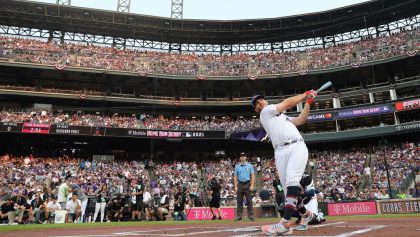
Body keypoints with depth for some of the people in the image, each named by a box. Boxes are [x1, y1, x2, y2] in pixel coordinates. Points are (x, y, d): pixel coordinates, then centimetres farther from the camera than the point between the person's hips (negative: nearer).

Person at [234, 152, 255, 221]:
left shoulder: (249, 166, 5)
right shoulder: (237, 167, 9)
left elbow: (253, 176, 0)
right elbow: (235, 177, 7)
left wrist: (252, 185, -10)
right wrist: (235, 186, -3)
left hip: (247, 184, -1)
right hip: (240, 184, 2)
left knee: (249, 201, -1)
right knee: (239, 201, 4)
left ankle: (251, 216, 4)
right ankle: (239, 216, 9)